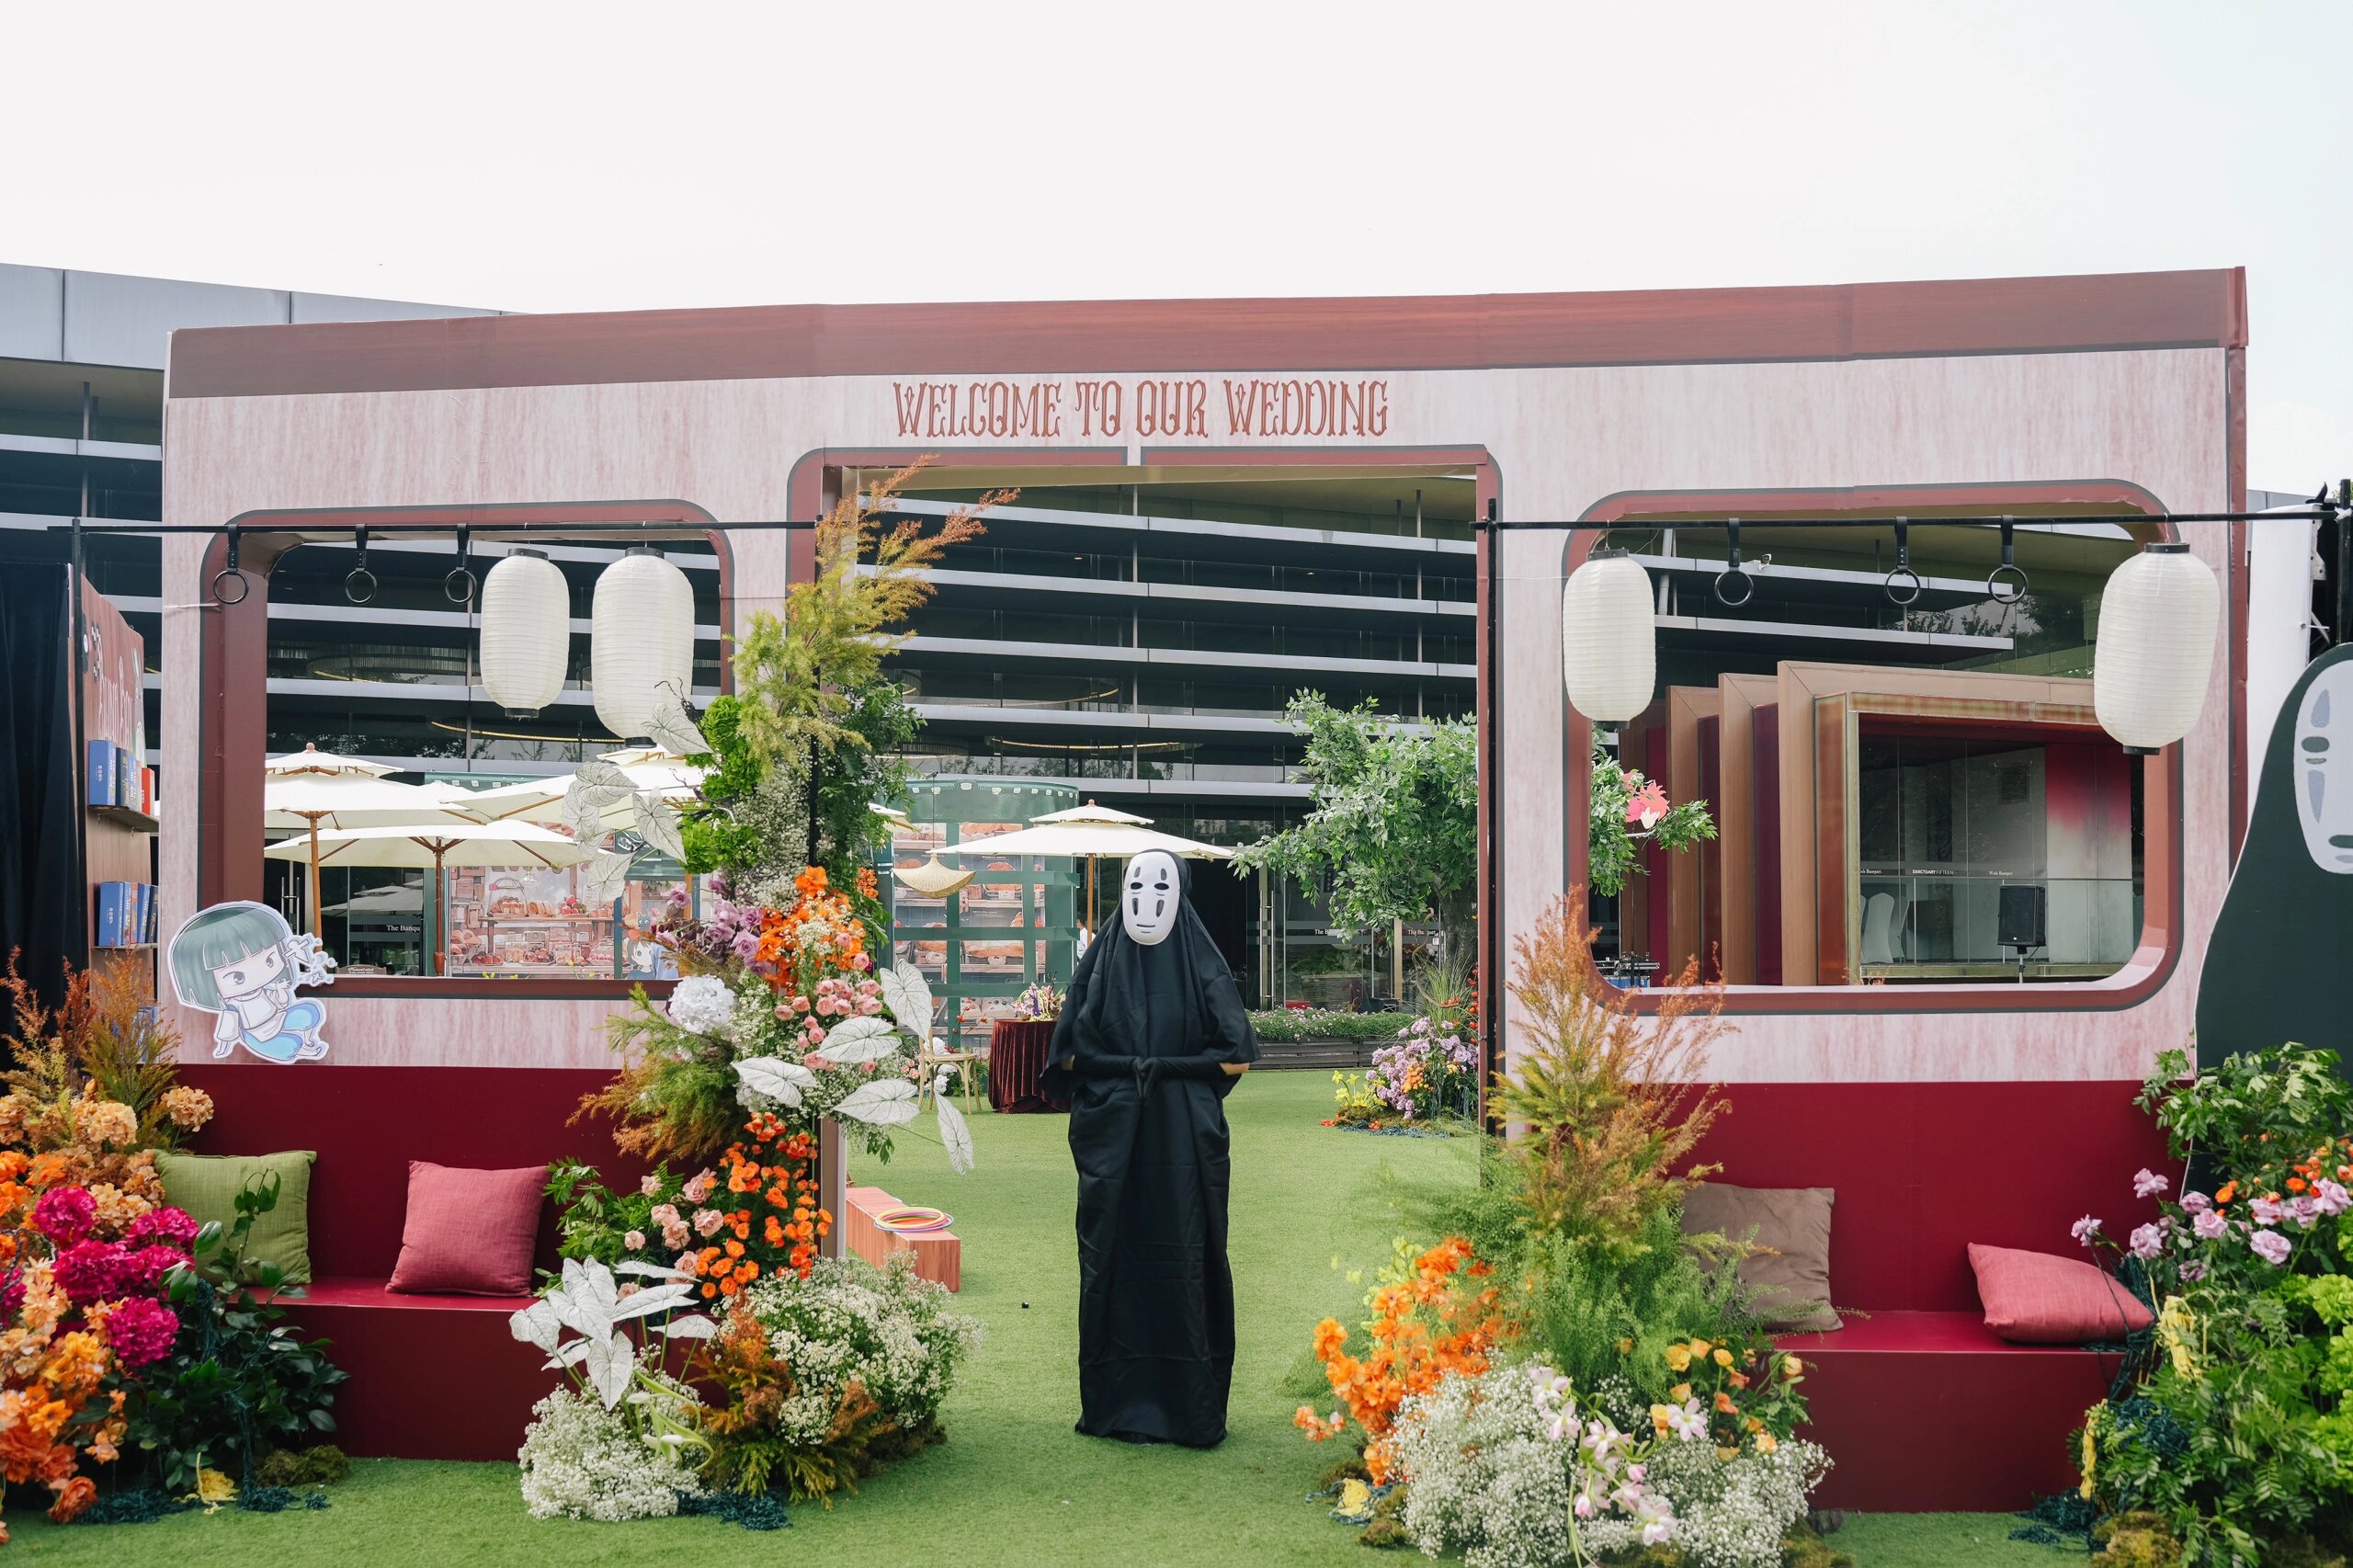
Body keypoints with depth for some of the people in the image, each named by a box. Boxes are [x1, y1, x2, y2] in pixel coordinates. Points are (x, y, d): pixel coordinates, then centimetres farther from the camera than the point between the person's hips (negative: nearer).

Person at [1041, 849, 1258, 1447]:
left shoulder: (1203, 966, 2)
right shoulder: (1099, 962, 7)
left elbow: (1237, 1058, -3)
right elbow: (1068, 1054, 6)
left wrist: (1163, 1068, -6)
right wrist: (1127, 1069, -4)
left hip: (1184, 1142, -1)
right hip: (1110, 1136, 2)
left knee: (1185, 1259, -1)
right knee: (1110, 1261, 3)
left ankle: (1192, 1408, 7)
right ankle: (1113, 1403, 12)